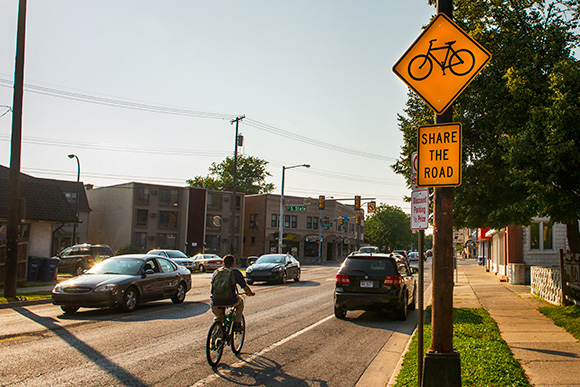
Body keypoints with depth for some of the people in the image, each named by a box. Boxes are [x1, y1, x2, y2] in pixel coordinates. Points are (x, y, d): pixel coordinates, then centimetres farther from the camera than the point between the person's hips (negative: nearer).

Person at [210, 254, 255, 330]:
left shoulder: (216, 272, 16)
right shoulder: (236, 272, 6)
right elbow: (245, 287, 8)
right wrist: (251, 293, 30)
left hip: (215, 303, 3)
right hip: (230, 301, -3)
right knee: (240, 301, 31)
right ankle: (237, 324, 25)